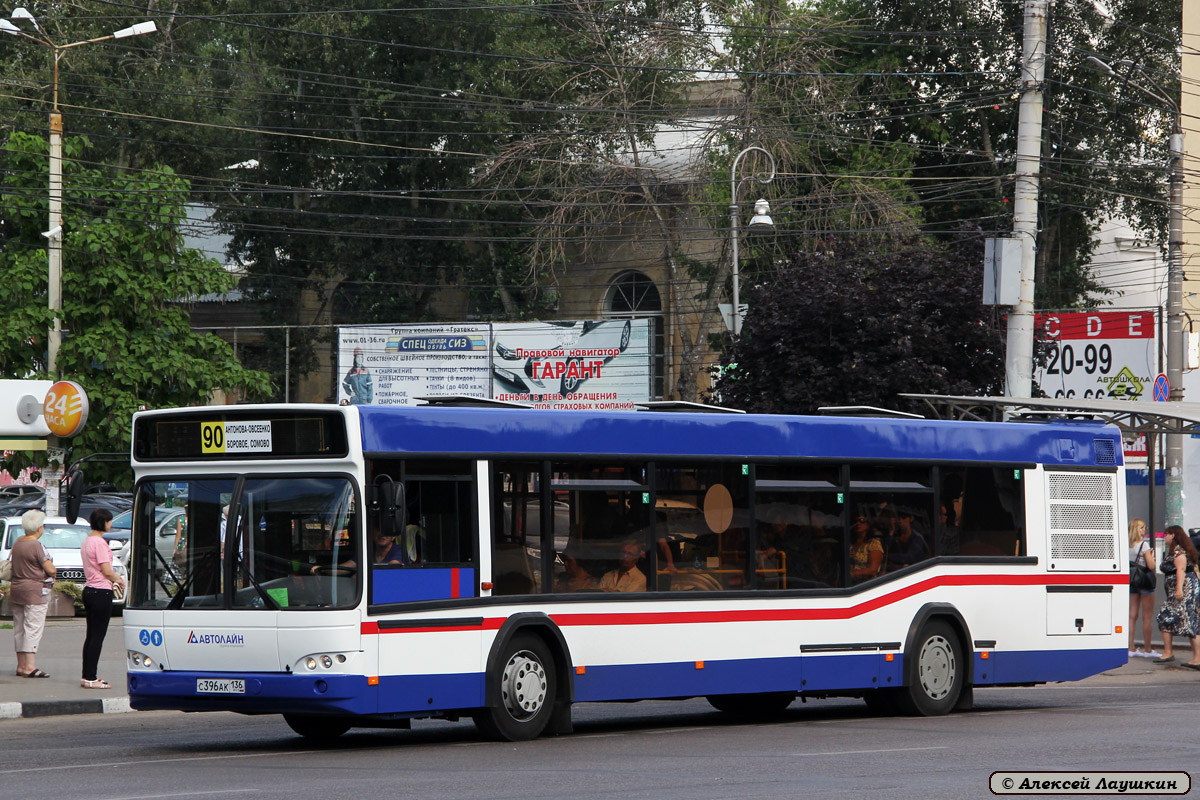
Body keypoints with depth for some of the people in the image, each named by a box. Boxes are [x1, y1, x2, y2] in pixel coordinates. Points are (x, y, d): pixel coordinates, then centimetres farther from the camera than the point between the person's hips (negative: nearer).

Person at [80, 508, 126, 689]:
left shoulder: (87, 541, 13)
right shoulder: (100, 543, -16)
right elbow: (107, 571, -18)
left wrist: (113, 577, 15)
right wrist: (118, 580, 0)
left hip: (89, 590, 10)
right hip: (101, 592, -10)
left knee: (91, 635, 14)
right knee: (98, 636, -5)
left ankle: (86, 676, 16)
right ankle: (90, 678, -4)